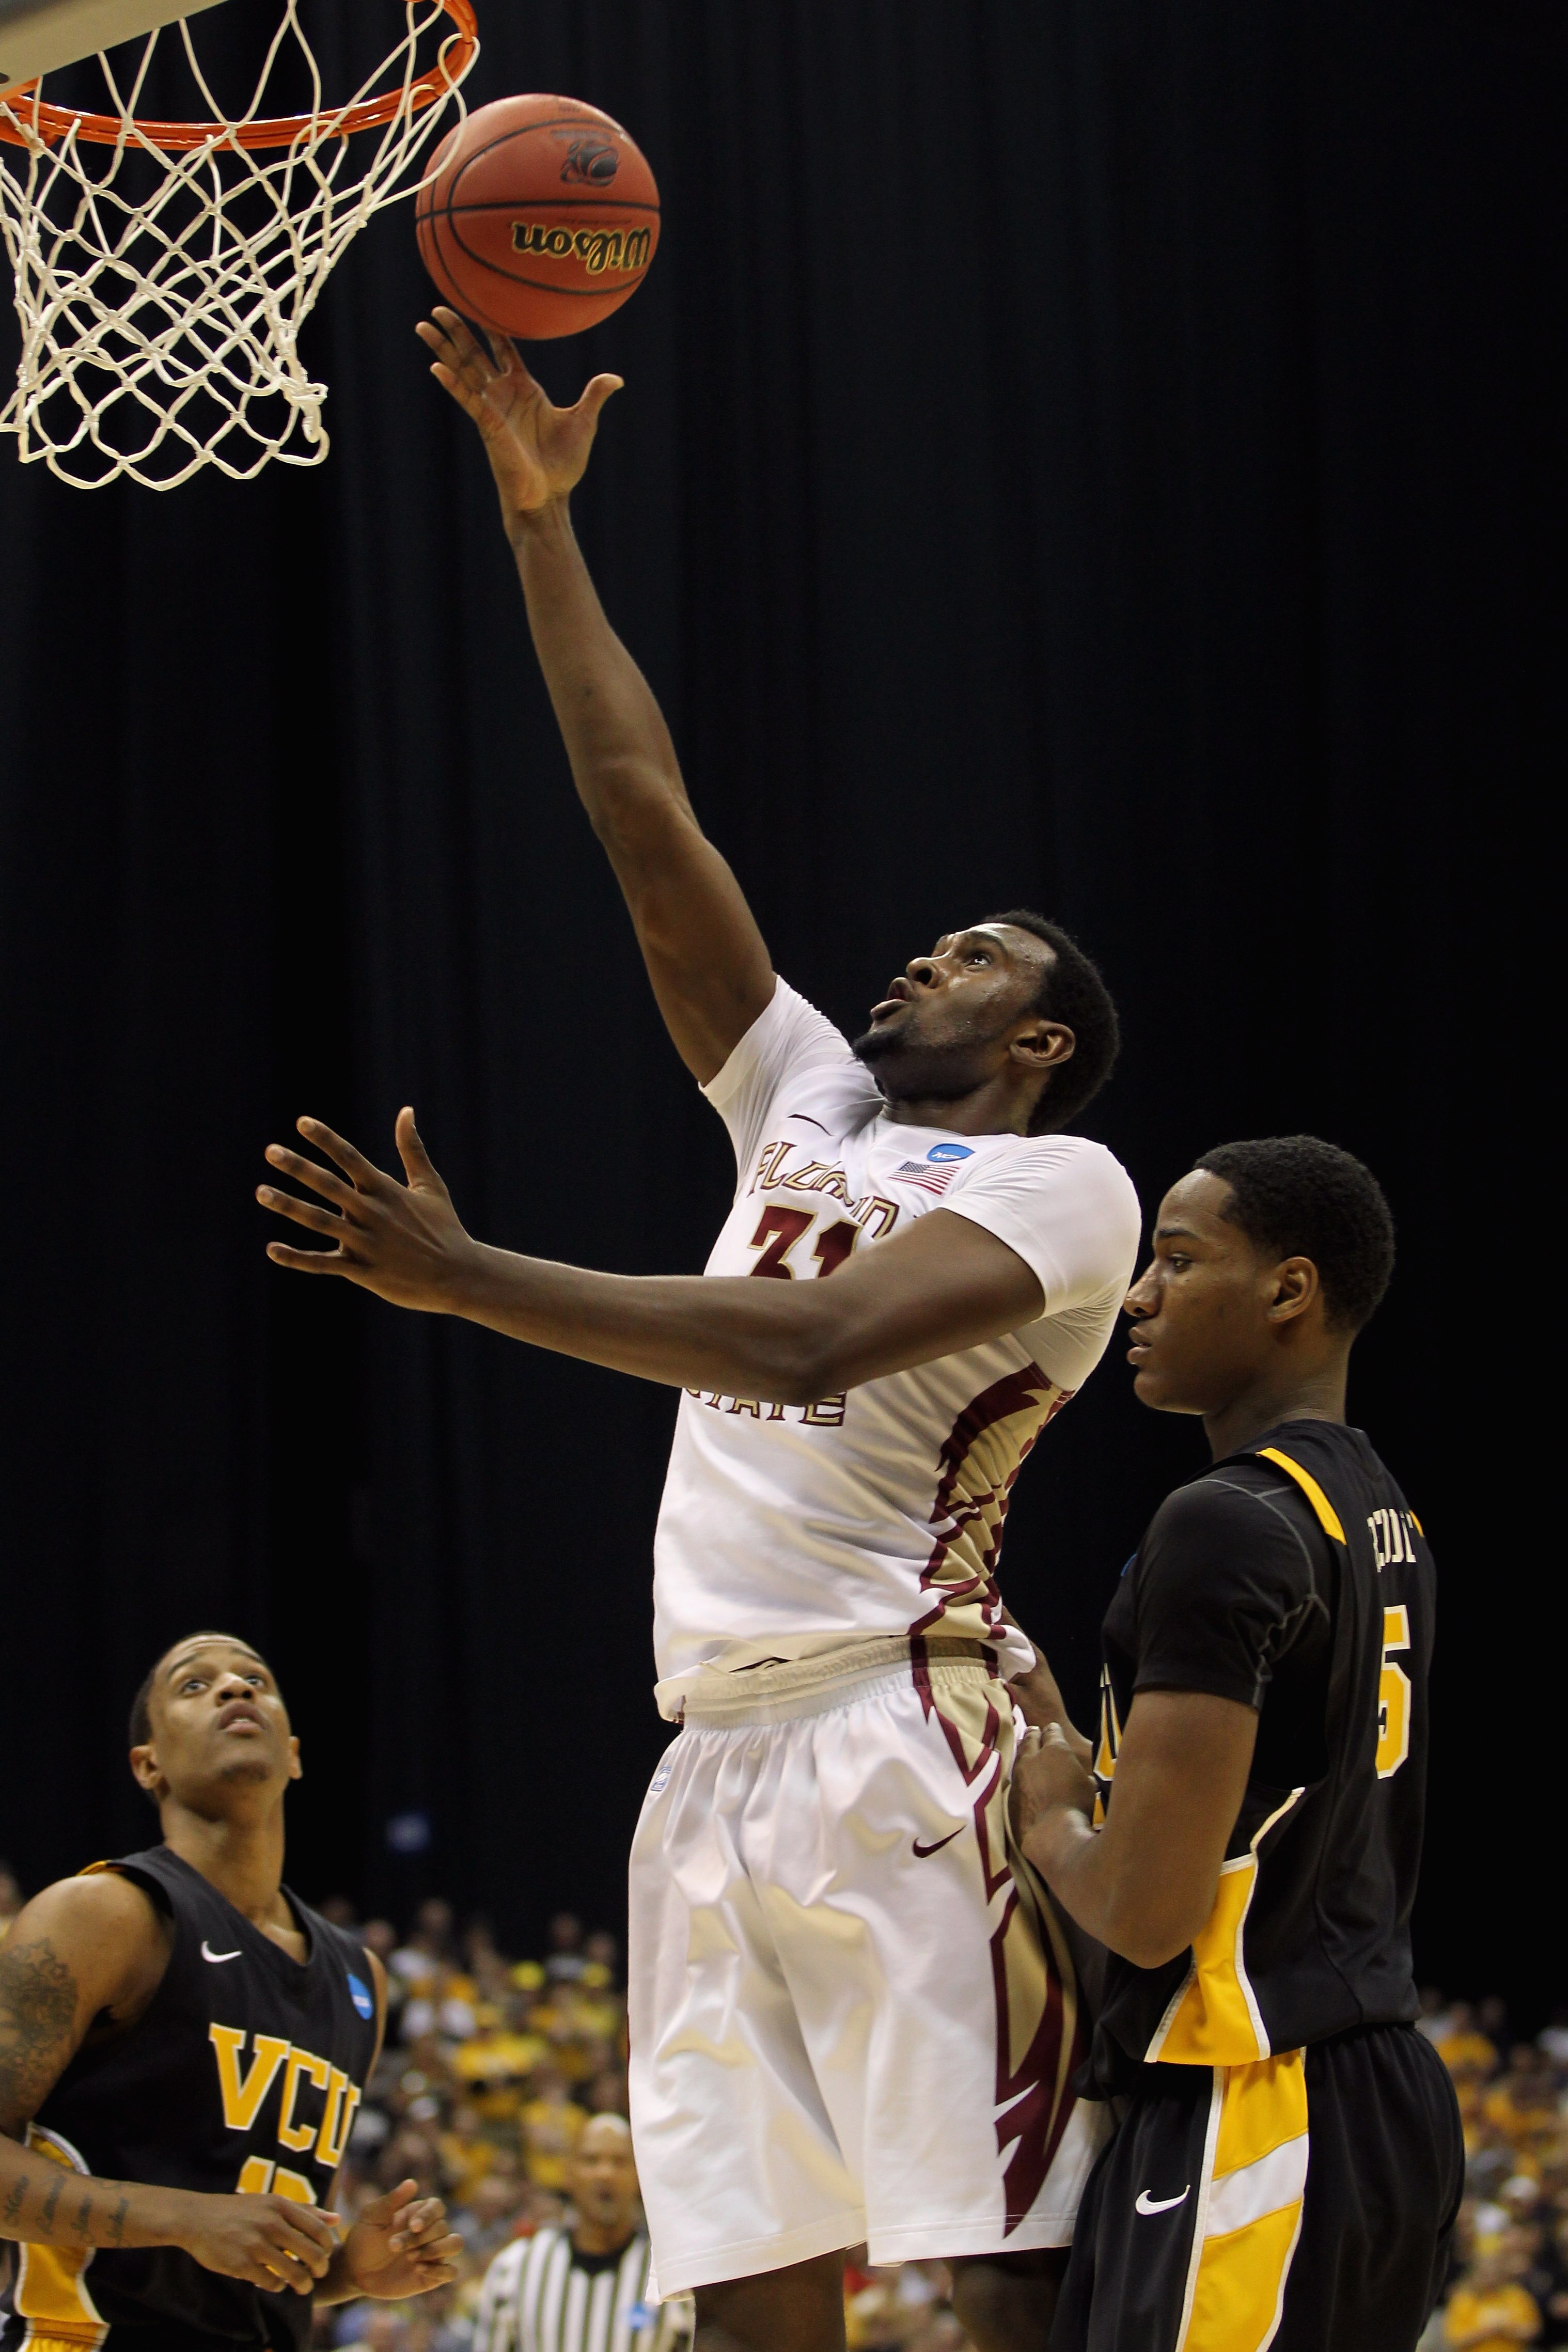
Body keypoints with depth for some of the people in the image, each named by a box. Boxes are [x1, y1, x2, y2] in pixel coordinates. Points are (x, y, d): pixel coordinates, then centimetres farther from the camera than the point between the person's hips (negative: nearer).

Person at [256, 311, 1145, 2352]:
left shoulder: (1063, 1183, 1)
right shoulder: (813, 1105, 23)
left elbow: (811, 1343, -17)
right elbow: (640, 805, 22)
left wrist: (468, 1281, -22)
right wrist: (538, 517, 19)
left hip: (904, 1740, -7)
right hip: (724, 1761, 8)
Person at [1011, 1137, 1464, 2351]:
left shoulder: (1226, 1528, -16)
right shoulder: (1389, 1522, 15)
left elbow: (1147, 1910, -20)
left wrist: (1051, 1815, 0)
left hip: (1245, 2120, -10)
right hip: (1390, 2086, 10)